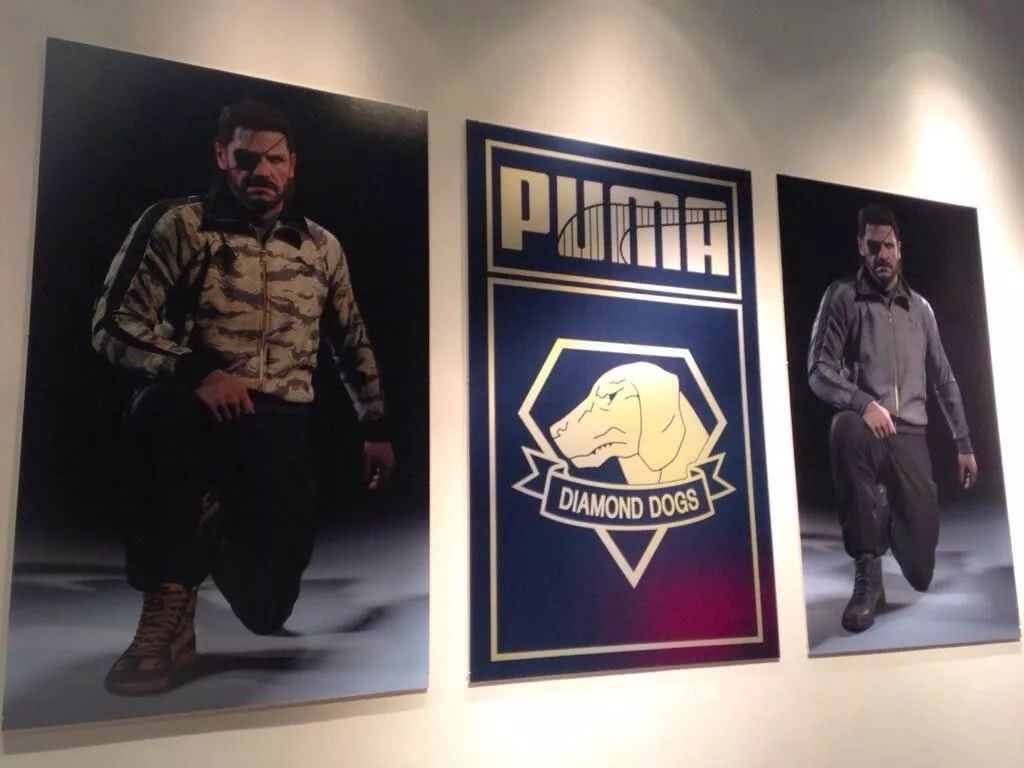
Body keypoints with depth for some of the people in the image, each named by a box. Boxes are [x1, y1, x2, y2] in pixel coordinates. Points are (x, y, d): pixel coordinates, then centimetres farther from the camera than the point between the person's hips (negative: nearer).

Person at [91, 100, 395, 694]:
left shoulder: (322, 247, 11)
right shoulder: (178, 226, -1)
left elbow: (353, 343, 20)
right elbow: (113, 326, -6)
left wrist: (376, 429, 18)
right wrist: (195, 371, -22)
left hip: (280, 428, 3)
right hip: (199, 409, -3)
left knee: (267, 605, -3)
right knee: (161, 412, -40)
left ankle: (219, 527, 34)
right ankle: (168, 607, -24)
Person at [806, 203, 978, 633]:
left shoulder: (919, 308, 15)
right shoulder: (842, 297, 1)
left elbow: (943, 381, 19)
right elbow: (819, 371, -8)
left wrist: (964, 444, 17)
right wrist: (864, 403, -24)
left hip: (910, 437, 4)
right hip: (866, 429, -3)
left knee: (921, 571, -3)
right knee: (846, 428, -43)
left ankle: (890, 516, 37)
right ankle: (868, 574, -31)